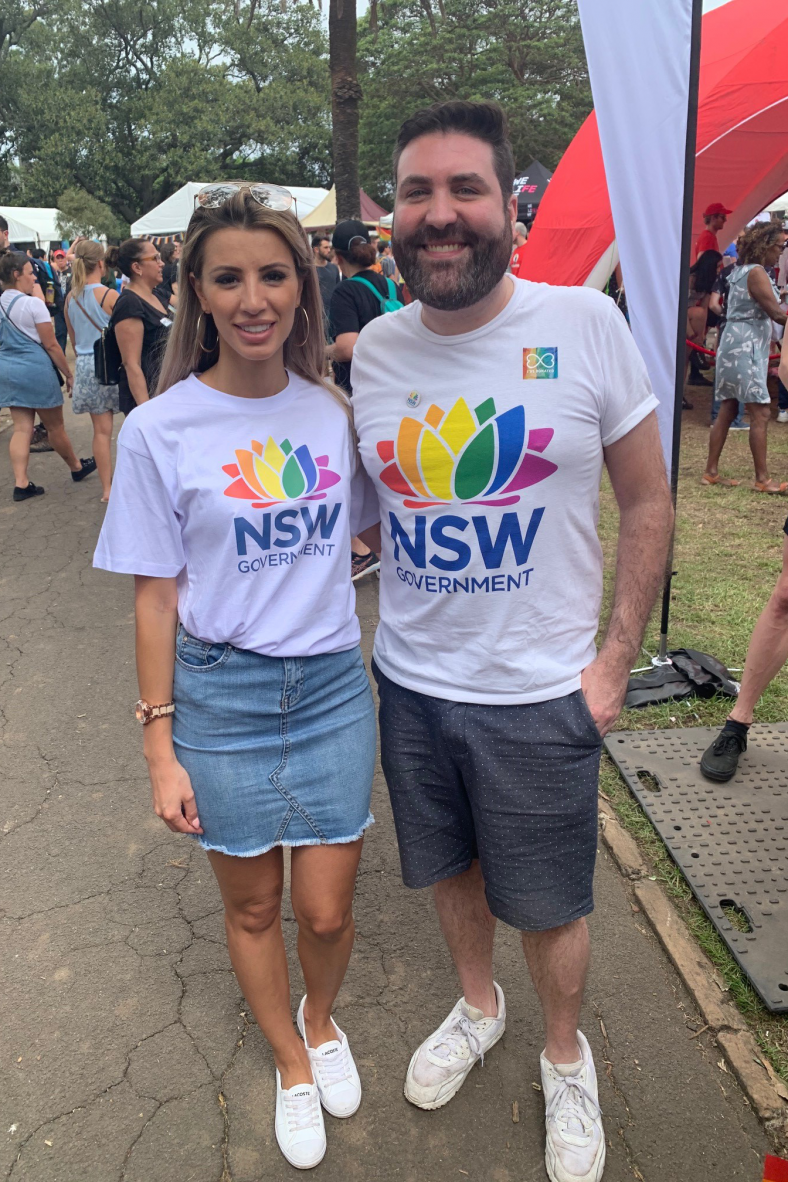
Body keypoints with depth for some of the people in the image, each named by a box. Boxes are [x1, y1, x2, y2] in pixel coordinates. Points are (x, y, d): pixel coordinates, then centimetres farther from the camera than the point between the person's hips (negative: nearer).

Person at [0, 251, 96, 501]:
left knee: (21, 428, 7)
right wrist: (68, 374, -4)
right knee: (55, 426, 10)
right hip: (35, 369, -6)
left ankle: (21, 484, 1)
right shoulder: (32, 304, -13)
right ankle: (77, 468, 29)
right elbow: (51, 345, -13)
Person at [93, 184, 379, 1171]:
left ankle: (322, 1021, 46)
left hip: (332, 685, 2)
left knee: (326, 913, 10)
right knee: (252, 908, 16)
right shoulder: (159, 431, -10)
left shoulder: (334, 410, -1)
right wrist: (161, 748, -6)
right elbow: (157, 597, -7)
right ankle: (291, 1061, 46)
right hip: (221, 695, -2)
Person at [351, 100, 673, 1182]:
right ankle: (477, 1006, 53)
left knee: (549, 908, 15)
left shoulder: (587, 323, -13)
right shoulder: (375, 348, -2)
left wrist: (616, 662, -8)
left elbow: (648, 504, -5)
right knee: (450, 868, 23)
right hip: (409, 683, 4)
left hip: (539, 695, -3)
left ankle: (566, 1057, 45)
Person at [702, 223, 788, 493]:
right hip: (746, 348, -10)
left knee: (727, 411, 10)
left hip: (731, 345, 10)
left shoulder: (739, 270, 15)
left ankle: (710, 472, 12)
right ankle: (762, 480, -7)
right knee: (761, 413, -9)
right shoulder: (756, 272, -12)